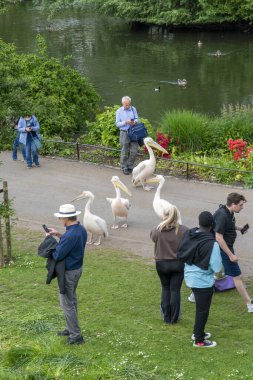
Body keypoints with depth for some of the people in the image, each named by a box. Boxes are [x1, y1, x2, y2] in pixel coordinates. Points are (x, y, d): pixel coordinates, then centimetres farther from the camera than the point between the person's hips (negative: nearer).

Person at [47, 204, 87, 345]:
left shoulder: (70, 235, -31)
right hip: (78, 268, 9)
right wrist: (59, 235, 7)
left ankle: (76, 335, 7)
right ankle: (71, 329, 36)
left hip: (68, 272, -9)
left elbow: (57, 256, -25)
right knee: (72, 300, 22)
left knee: (67, 303, 2)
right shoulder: (81, 229, -1)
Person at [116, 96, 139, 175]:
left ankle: (130, 166, 21)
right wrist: (125, 122, -20)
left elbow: (137, 119, 9)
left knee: (134, 151, 2)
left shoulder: (133, 109, 3)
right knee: (125, 152, 5)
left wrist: (134, 122, -14)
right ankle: (124, 168, 18)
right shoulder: (119, 111, -4)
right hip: (124, 133, -3)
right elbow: (117, 124, -4)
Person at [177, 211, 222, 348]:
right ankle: (199, 340, 21)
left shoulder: (189, 235, -6)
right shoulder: (211, 243, -27)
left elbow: (180, 255, 4)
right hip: (203, 281, -7)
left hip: (190, 277, 7)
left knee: (200, 307, 26)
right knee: (203, 310, 9)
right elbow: (217, 268, -23)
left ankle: (197, 332, 41)